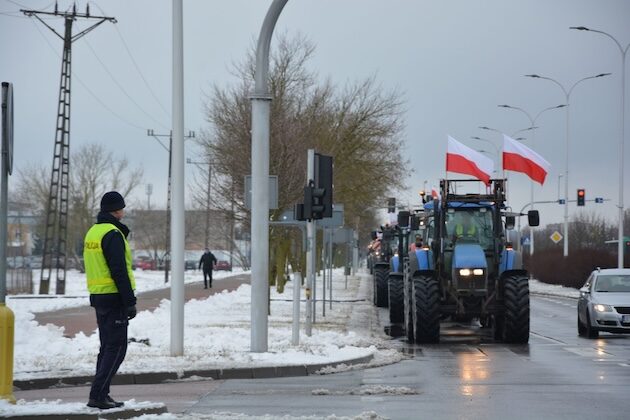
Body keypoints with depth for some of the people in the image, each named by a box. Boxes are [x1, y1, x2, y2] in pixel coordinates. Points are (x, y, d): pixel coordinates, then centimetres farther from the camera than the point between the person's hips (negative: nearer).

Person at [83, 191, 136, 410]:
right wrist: (130, 301, -17)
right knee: (116, 348, -6)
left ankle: (101, 394, 16)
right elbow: (119, 271, -19)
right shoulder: (113, 234, -15)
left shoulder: (92, 232, 14)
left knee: (107, 346, 15)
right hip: (114, 297, -9)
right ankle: (97, 395, -10)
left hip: (98, 296, 9)